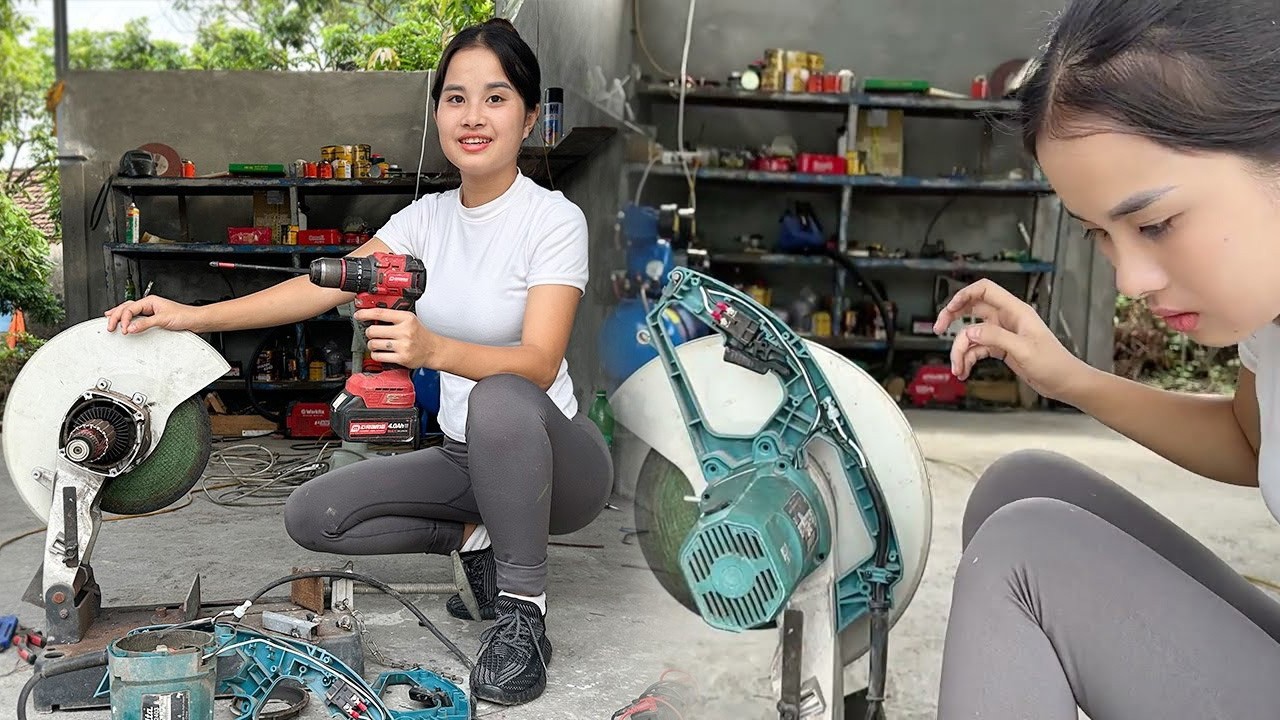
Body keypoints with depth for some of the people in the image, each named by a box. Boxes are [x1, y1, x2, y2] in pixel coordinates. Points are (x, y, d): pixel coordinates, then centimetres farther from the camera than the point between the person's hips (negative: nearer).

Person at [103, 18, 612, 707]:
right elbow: (321, 286, -3)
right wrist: (192, 315, -12)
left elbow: (539, 364, -26)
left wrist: (434, 348, -44)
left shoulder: (554, 218, -14)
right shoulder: (428, 216, 4)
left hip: (555, 459, -6)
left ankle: (523, 613, -22)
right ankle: (479, 539, 5)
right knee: (310, 515, -10)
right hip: (465, 458, 6)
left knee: (499, 399, -40)